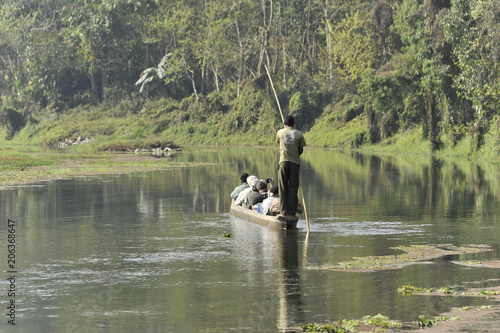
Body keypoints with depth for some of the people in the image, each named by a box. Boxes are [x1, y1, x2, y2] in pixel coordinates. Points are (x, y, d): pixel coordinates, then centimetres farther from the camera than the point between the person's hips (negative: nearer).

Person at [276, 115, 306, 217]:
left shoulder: (280, 132, 6)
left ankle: (284, 212, -2)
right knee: (293, 189, 3)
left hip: (283, 162, 0)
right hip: (295, 163, 0)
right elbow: (301, 150, 8)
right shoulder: (299, 134, 4)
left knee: (283, 188, 4)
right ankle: (292, 213, 2)